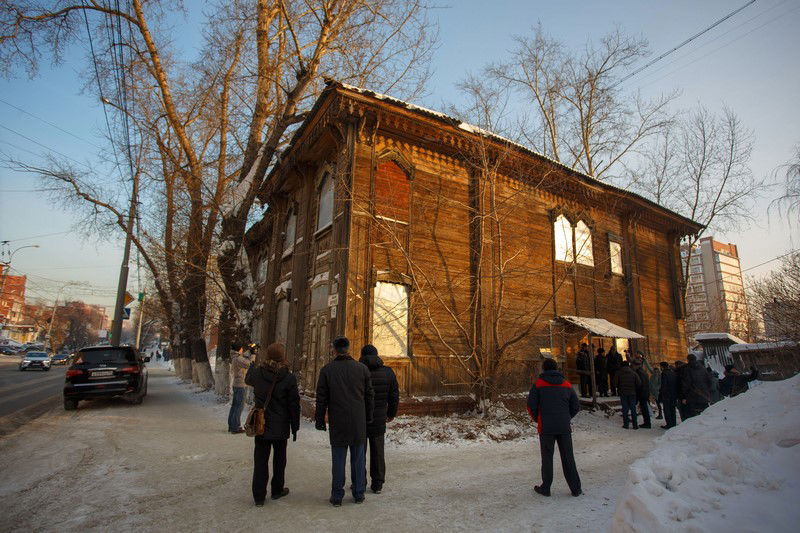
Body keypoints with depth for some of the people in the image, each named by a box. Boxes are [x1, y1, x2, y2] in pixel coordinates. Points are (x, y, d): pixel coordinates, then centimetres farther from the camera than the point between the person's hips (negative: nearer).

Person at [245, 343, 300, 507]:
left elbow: (247, 379, 19)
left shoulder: (258, 373, -8)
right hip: (280, 426, -2)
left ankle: (259, 496, 15)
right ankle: (277, 490, 30)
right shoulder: (289, 378, -15)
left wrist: (255, 363, 35)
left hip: (261, 425, 2)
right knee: (279, 459, 17)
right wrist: (295, 427, 1)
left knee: (260, 460, 11)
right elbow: (294, 405, -10)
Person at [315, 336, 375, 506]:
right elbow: (369, 396, 5)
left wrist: (320, 420, 7)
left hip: (337, 423, -1)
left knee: (338, 460, 8)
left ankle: (337, 497, 16)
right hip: (359, 423, 2)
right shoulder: (362, 368, 0)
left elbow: (321, 399, -3)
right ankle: (359, 494, 22)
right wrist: (368, 417, 15)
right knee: (358, 458, 13)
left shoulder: (327, 370, -5)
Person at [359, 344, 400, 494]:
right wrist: (391, 414, 18)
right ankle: (377, 484, 18)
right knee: (377, 452, 13)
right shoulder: (388, 372, -2)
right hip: (379, 420, 2)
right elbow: (394, 396, 4)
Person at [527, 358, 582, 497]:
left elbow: (531, 407, -7)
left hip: (546, 428, -2)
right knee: (568, 458, 12)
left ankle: (545, 488, 14)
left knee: (547, 458, 8)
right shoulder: (567, 385, 6)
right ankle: (576, 488, 17)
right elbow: (576, 406, 8)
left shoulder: (538, 384, -3)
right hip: (564, 428, 3)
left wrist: (538, 420, 10)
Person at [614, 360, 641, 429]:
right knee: (633, 409, 7)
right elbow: (639, 383, -5)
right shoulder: (633, 373, 0)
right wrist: (635, 389, 12)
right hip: (632, 393, 1)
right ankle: (635, 425, 8)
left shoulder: (619, 373, -3)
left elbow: (615, 384, -5)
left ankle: (626, 424, 5)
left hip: (623, 393, -1)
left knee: (625, 409, 5)